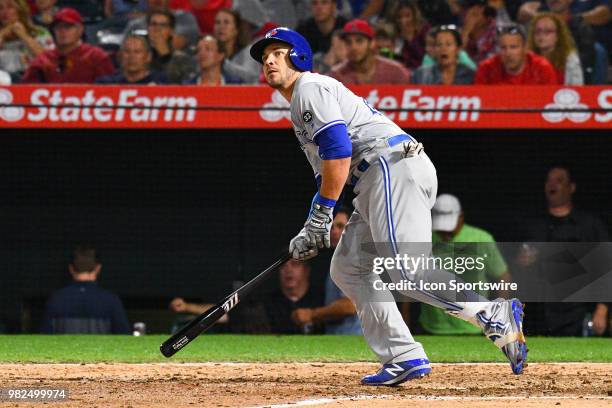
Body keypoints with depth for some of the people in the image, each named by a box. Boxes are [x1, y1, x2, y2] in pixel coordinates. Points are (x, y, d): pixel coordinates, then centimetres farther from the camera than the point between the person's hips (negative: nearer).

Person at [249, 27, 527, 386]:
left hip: (394, 164, -11)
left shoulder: (311, 88, 0)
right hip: (376, 180, 11)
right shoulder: (300, 110, 31)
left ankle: (497, 317, -29)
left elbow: (338, 152, -13)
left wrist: (320, 217, -10)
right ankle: (404, 357, 1)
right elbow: (328, 174, 29)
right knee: (348, 268, 9)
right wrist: (310, 233, 17)